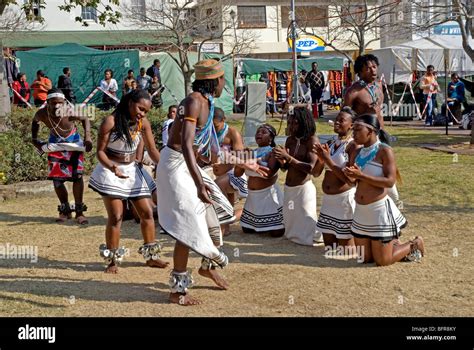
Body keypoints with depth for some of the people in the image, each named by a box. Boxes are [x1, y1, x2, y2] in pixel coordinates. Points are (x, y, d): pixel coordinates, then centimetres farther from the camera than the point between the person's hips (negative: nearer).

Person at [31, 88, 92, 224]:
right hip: (55, 144, 3)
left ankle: (79, 211, 2)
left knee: (77, 176, -9)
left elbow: (85, 119, -12)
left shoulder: (70, 113, -32)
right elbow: (35, 122, 2)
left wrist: (87, 137, -25)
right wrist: (34, 139, -2)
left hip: (73, 142, -2)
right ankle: (65, 210, 19)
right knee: (56, 179, 1)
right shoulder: (42, 114, -24)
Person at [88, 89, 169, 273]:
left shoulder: (143, 123, -2)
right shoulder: (111, 122, -17)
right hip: (111, 171, -6)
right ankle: (113, 260, 5)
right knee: (115, 216, -7)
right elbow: (100, 151, -15)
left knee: (147, 212, 6)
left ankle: (151, 256, 19)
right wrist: (113, 168, -33)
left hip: (133, 170, 6)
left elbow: (152, 149, 1)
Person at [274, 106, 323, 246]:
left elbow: (310, 168, -21)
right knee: (289, 222, 17)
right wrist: (281, 159, -13)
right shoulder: (290, 140, 6)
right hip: (288, 188, 6)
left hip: (304, 187, -6)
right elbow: (286, 166, 10)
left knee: (306, 222, 0)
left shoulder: (312, 140, -12)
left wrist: (289, 157, -26)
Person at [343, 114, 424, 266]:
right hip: (361, 211, 7)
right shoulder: (359, 152, 7)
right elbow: (348, 178, 9)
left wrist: (361, 176, -26)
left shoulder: (384, 151, -14)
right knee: (365, 258, 14)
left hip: (379, 209, -7)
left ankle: (414, 245, 25)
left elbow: (390, 181, -21)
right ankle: (393, 244, 37)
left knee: (382, 261, 1)